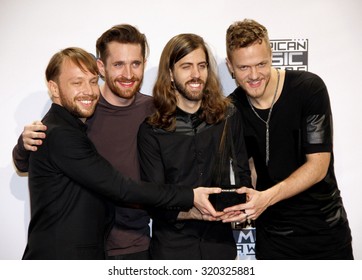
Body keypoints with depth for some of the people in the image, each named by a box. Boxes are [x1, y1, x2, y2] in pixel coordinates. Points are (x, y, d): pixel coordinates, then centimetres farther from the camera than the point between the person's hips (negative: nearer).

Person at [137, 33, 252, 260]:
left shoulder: (229, 117, -2)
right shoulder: (152, 130, -9)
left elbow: (242, 174, 5)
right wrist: (188, 212, -27)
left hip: (220, 244, 2)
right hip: (172, 248, -2)